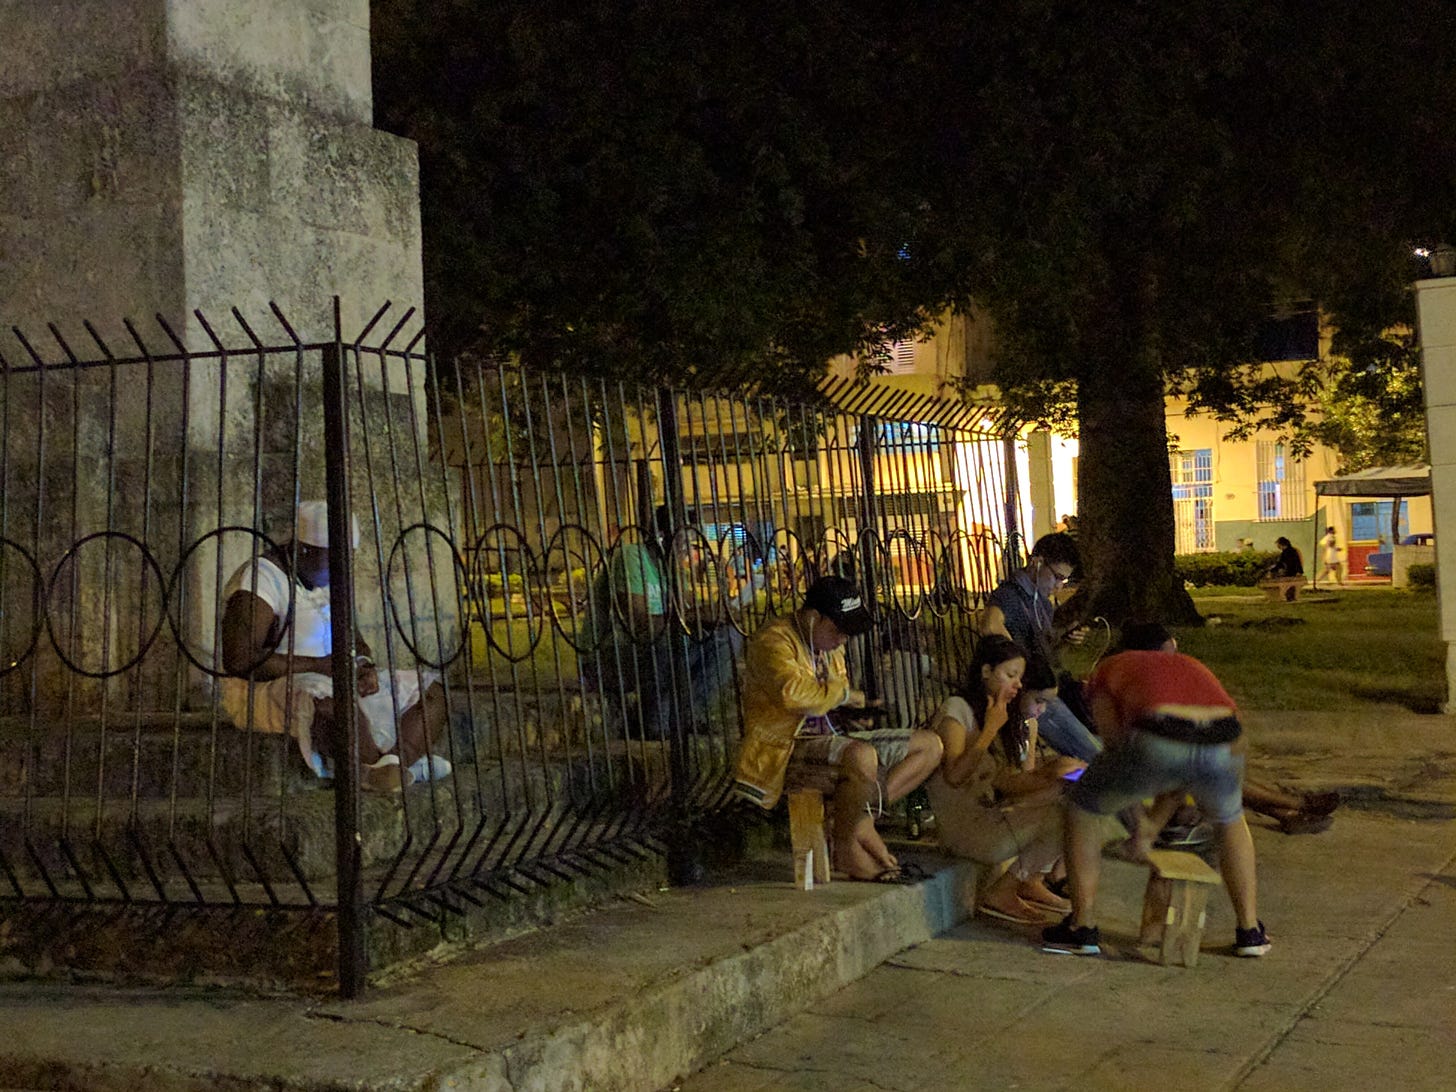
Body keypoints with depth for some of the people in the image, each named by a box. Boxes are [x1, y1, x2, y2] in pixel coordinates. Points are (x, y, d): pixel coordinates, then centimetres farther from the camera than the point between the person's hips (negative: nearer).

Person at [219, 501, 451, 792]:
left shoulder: (327, 579, 13)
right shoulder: (262, 581, -16)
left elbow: (352, 637, 23)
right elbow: (238, 661, -26)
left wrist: (364, 665, -2)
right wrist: (318, 665, -22)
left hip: (331, 683, 9)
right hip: (265, 692, -9)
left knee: (432, 690, -4)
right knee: (334, 698, -43)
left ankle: (397, 763, -30)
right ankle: (377, 766, -19)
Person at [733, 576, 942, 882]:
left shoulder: (830, 645, 17)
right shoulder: (773, 642, -13)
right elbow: (794, 693, -32)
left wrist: (858, 708, 7)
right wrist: (843, 694, -16)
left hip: (829, 740, 10)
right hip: (788, 750, -10)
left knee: (929, 745, 3)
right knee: (862, 757, -39)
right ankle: (845, 850, -20)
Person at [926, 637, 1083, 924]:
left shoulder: (1020, 720, 15)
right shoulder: (957, 711, -10)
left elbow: (1018, 784, 6)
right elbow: (954, 776, -23)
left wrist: (1051, 772, -13)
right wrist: (991, 729, -20)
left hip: (997, 814, 8)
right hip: (965, 828, -8)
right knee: (1060, 819, -21)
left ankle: (1031, 883, 3)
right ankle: (999, 896, -7)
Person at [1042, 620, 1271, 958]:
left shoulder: (1107, 671, 30)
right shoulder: (1193, 668, 40)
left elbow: (1117, 744, 22)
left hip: (1158, 745, -4)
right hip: (1225, 748, 4)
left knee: (1081, 807, 23)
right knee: (1230, 820, 37)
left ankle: (1083, 928, 23)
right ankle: (1250, 932, 36)